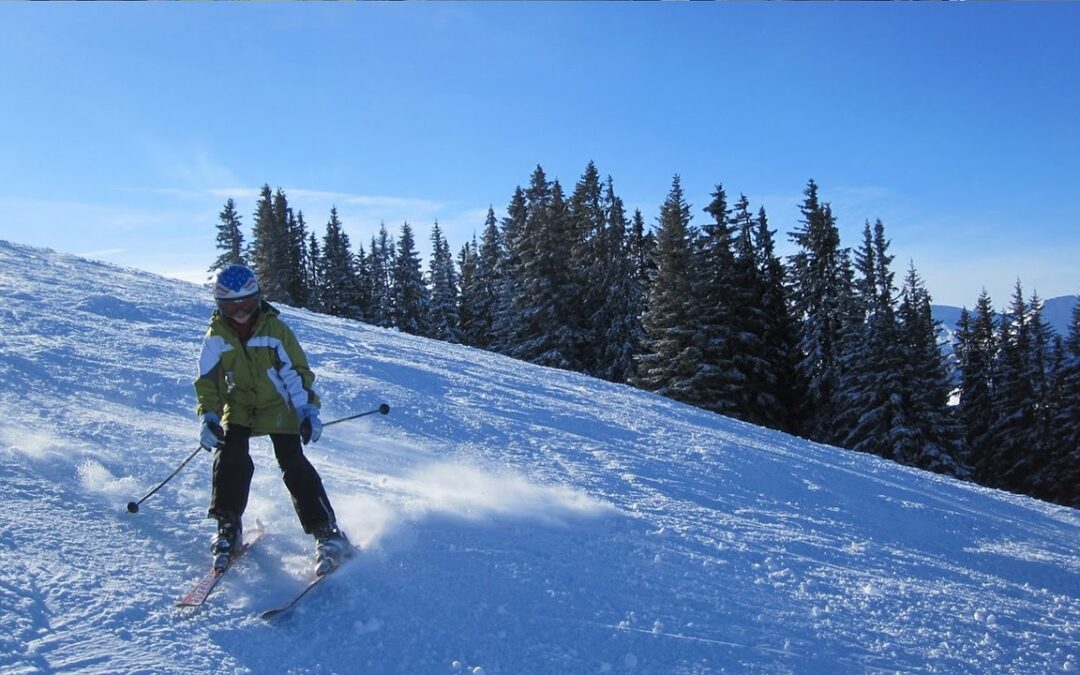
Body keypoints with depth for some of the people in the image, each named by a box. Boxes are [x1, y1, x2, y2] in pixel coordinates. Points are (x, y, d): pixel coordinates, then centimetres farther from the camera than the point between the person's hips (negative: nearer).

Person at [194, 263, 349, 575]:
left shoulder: (274, 328, -10)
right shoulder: (216, 336, -2)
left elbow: (296, 371, -8)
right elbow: (207, 381, 4)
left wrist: (308, 410, -16)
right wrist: (208, 416, -8)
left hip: (278, 407, -3)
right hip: (238, 407, 3)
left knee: (294, 465, -13)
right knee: (231, 458, -20)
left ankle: (326, 531, -8)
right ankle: (228, 527, -4)